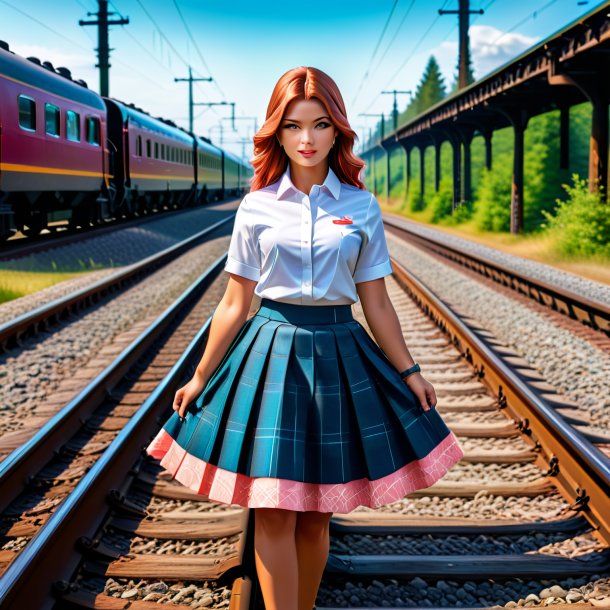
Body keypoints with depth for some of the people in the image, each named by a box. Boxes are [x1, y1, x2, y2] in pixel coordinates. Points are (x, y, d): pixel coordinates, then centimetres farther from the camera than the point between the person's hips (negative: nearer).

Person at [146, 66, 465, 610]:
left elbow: (376, 304, 7)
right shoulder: (258, 207, 1)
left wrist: (408, 371, 7)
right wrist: (200, 378, 6)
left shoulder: (361, 207, 2)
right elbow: (235, 304, 4)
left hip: (338, 356, 1)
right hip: (272, 351, -1)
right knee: (273, 511, -3)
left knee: (315, 514, 9)